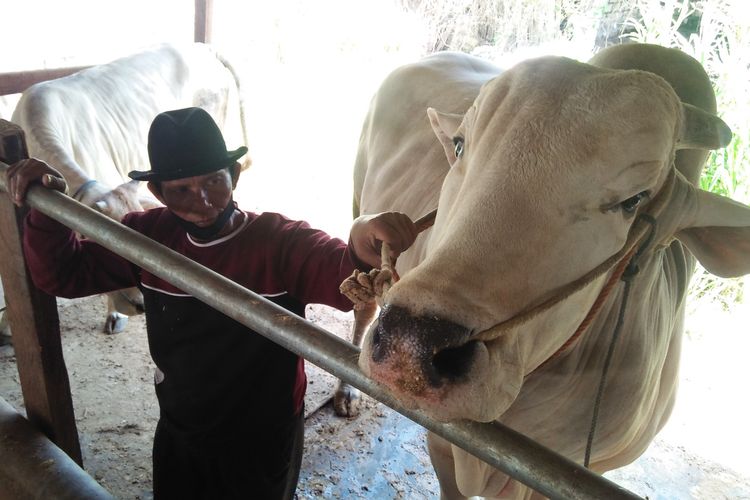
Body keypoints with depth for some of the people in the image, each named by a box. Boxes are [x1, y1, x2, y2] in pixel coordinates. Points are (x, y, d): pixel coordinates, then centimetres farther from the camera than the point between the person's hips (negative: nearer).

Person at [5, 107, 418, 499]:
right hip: (178, 439, 5)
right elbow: (65, 273, 1)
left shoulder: (280, 243, -23)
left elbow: (345, 276, -40)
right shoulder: (149, 236, -8)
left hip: (263, 447, -4)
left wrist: (361, 250, -64)